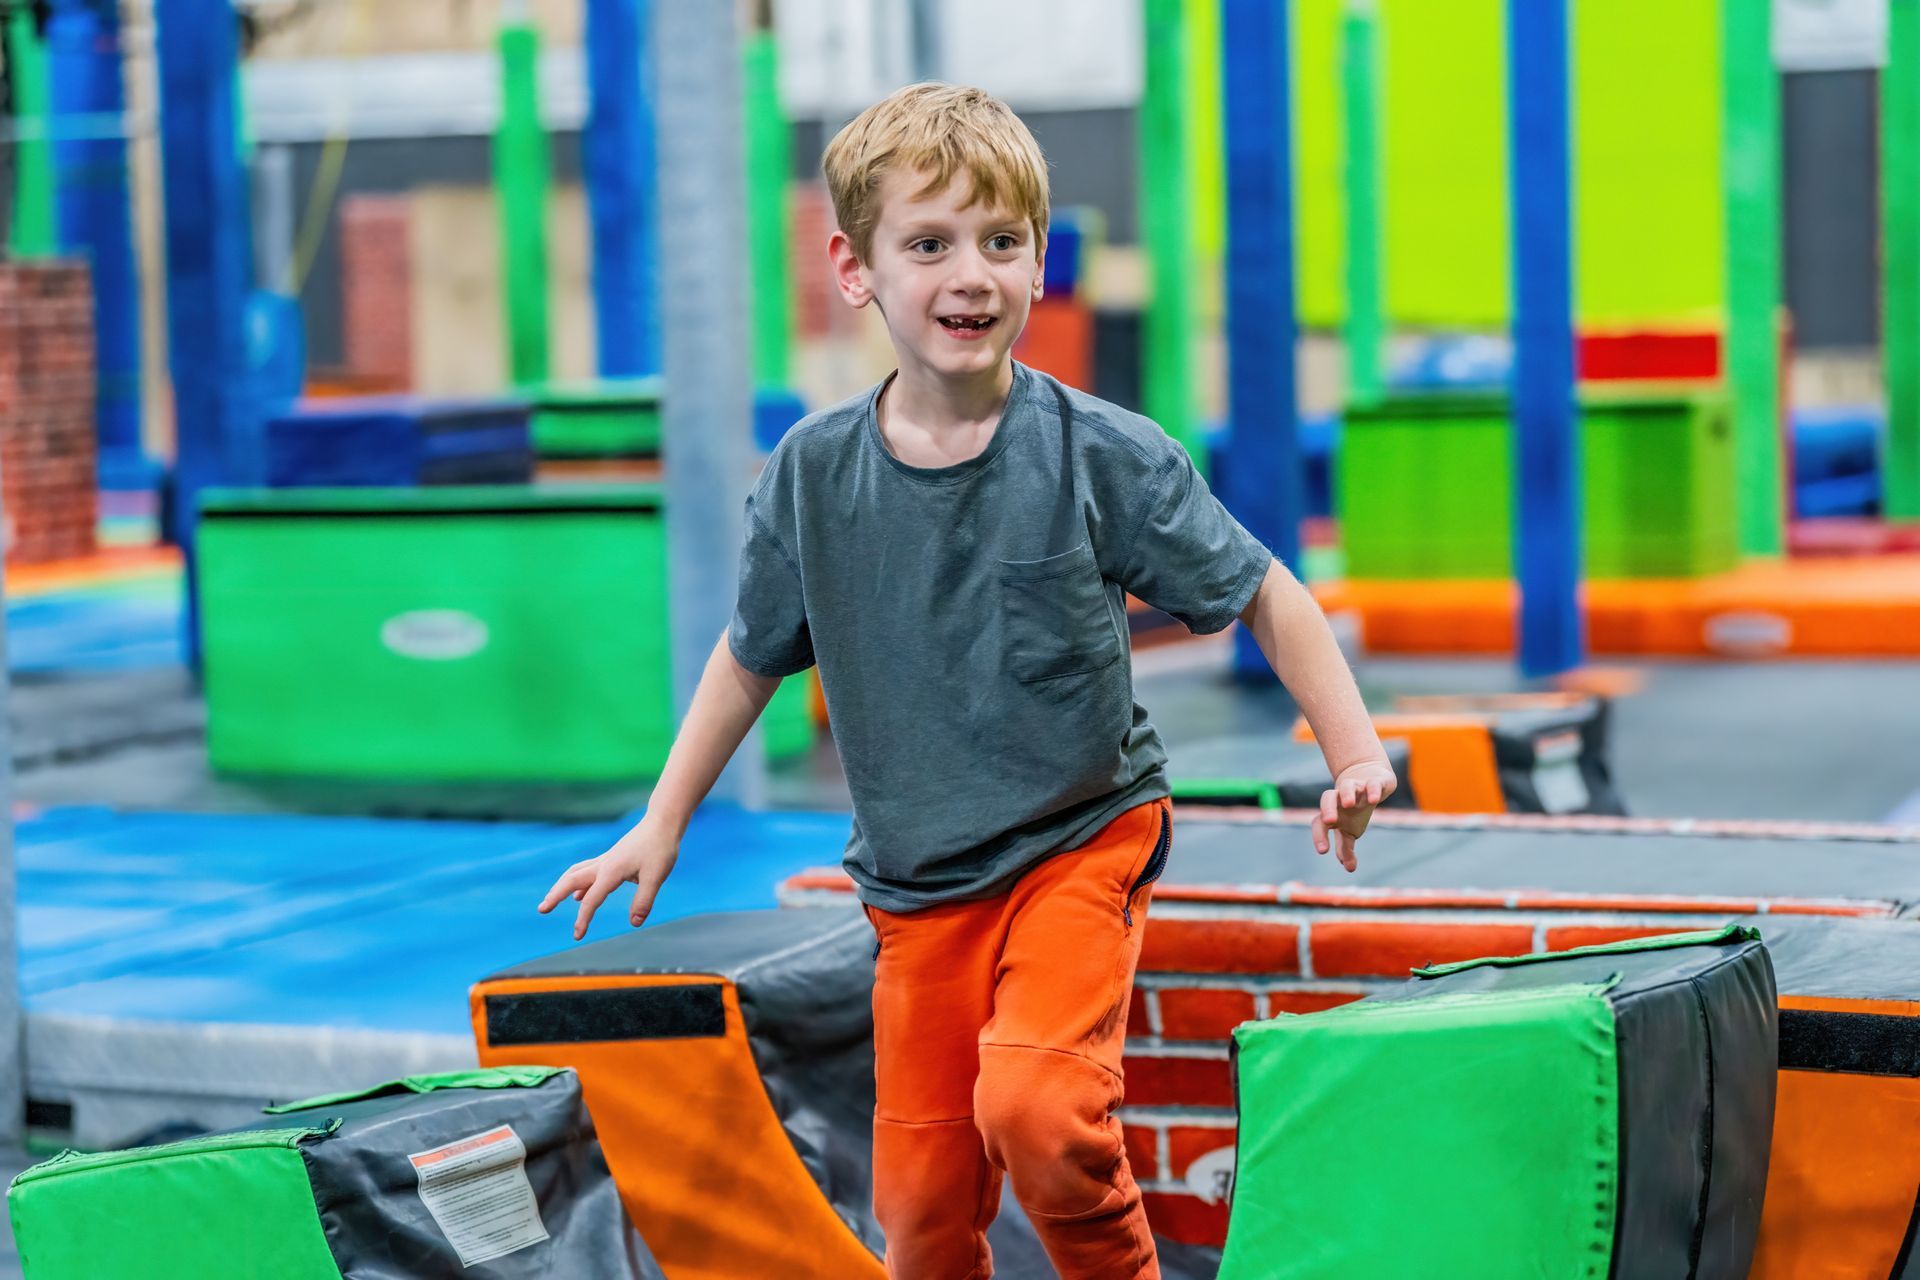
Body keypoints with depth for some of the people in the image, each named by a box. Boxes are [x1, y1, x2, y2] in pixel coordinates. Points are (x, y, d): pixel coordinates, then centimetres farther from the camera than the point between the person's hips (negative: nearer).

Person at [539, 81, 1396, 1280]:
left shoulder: (1103, 455, -12)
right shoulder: (814, 472, -5)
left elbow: (1264, 594, -3)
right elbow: (752, 655, 10)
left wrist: (1356, 752, -14)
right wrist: (658, 828, 13)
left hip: (1083, 839, -3)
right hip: (918, 884, 3)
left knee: (1033, 1106, -25)